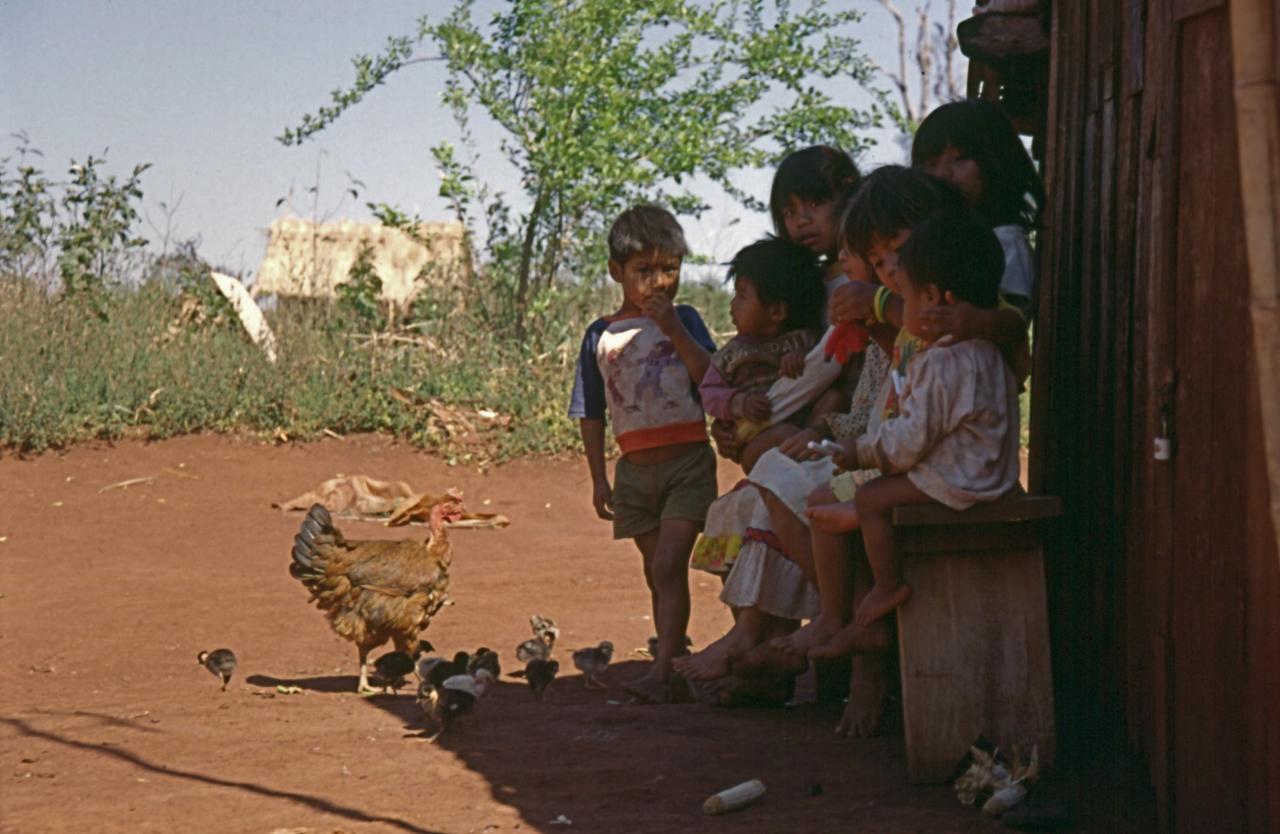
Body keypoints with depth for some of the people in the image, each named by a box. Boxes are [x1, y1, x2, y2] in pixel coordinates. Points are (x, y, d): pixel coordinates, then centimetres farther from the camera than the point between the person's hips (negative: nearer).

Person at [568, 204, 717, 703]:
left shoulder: (683, 320, 2)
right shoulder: (602, 336, 7)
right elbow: (591, 414, 10)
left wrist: (674, 331, -19)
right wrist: (598, 478, 6)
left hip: (687, 461, -3)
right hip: (635, 469, 4)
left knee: (669, 567, -14)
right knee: (657, 575, 11)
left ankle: (661, 670, -20)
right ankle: (677, 661, 22)